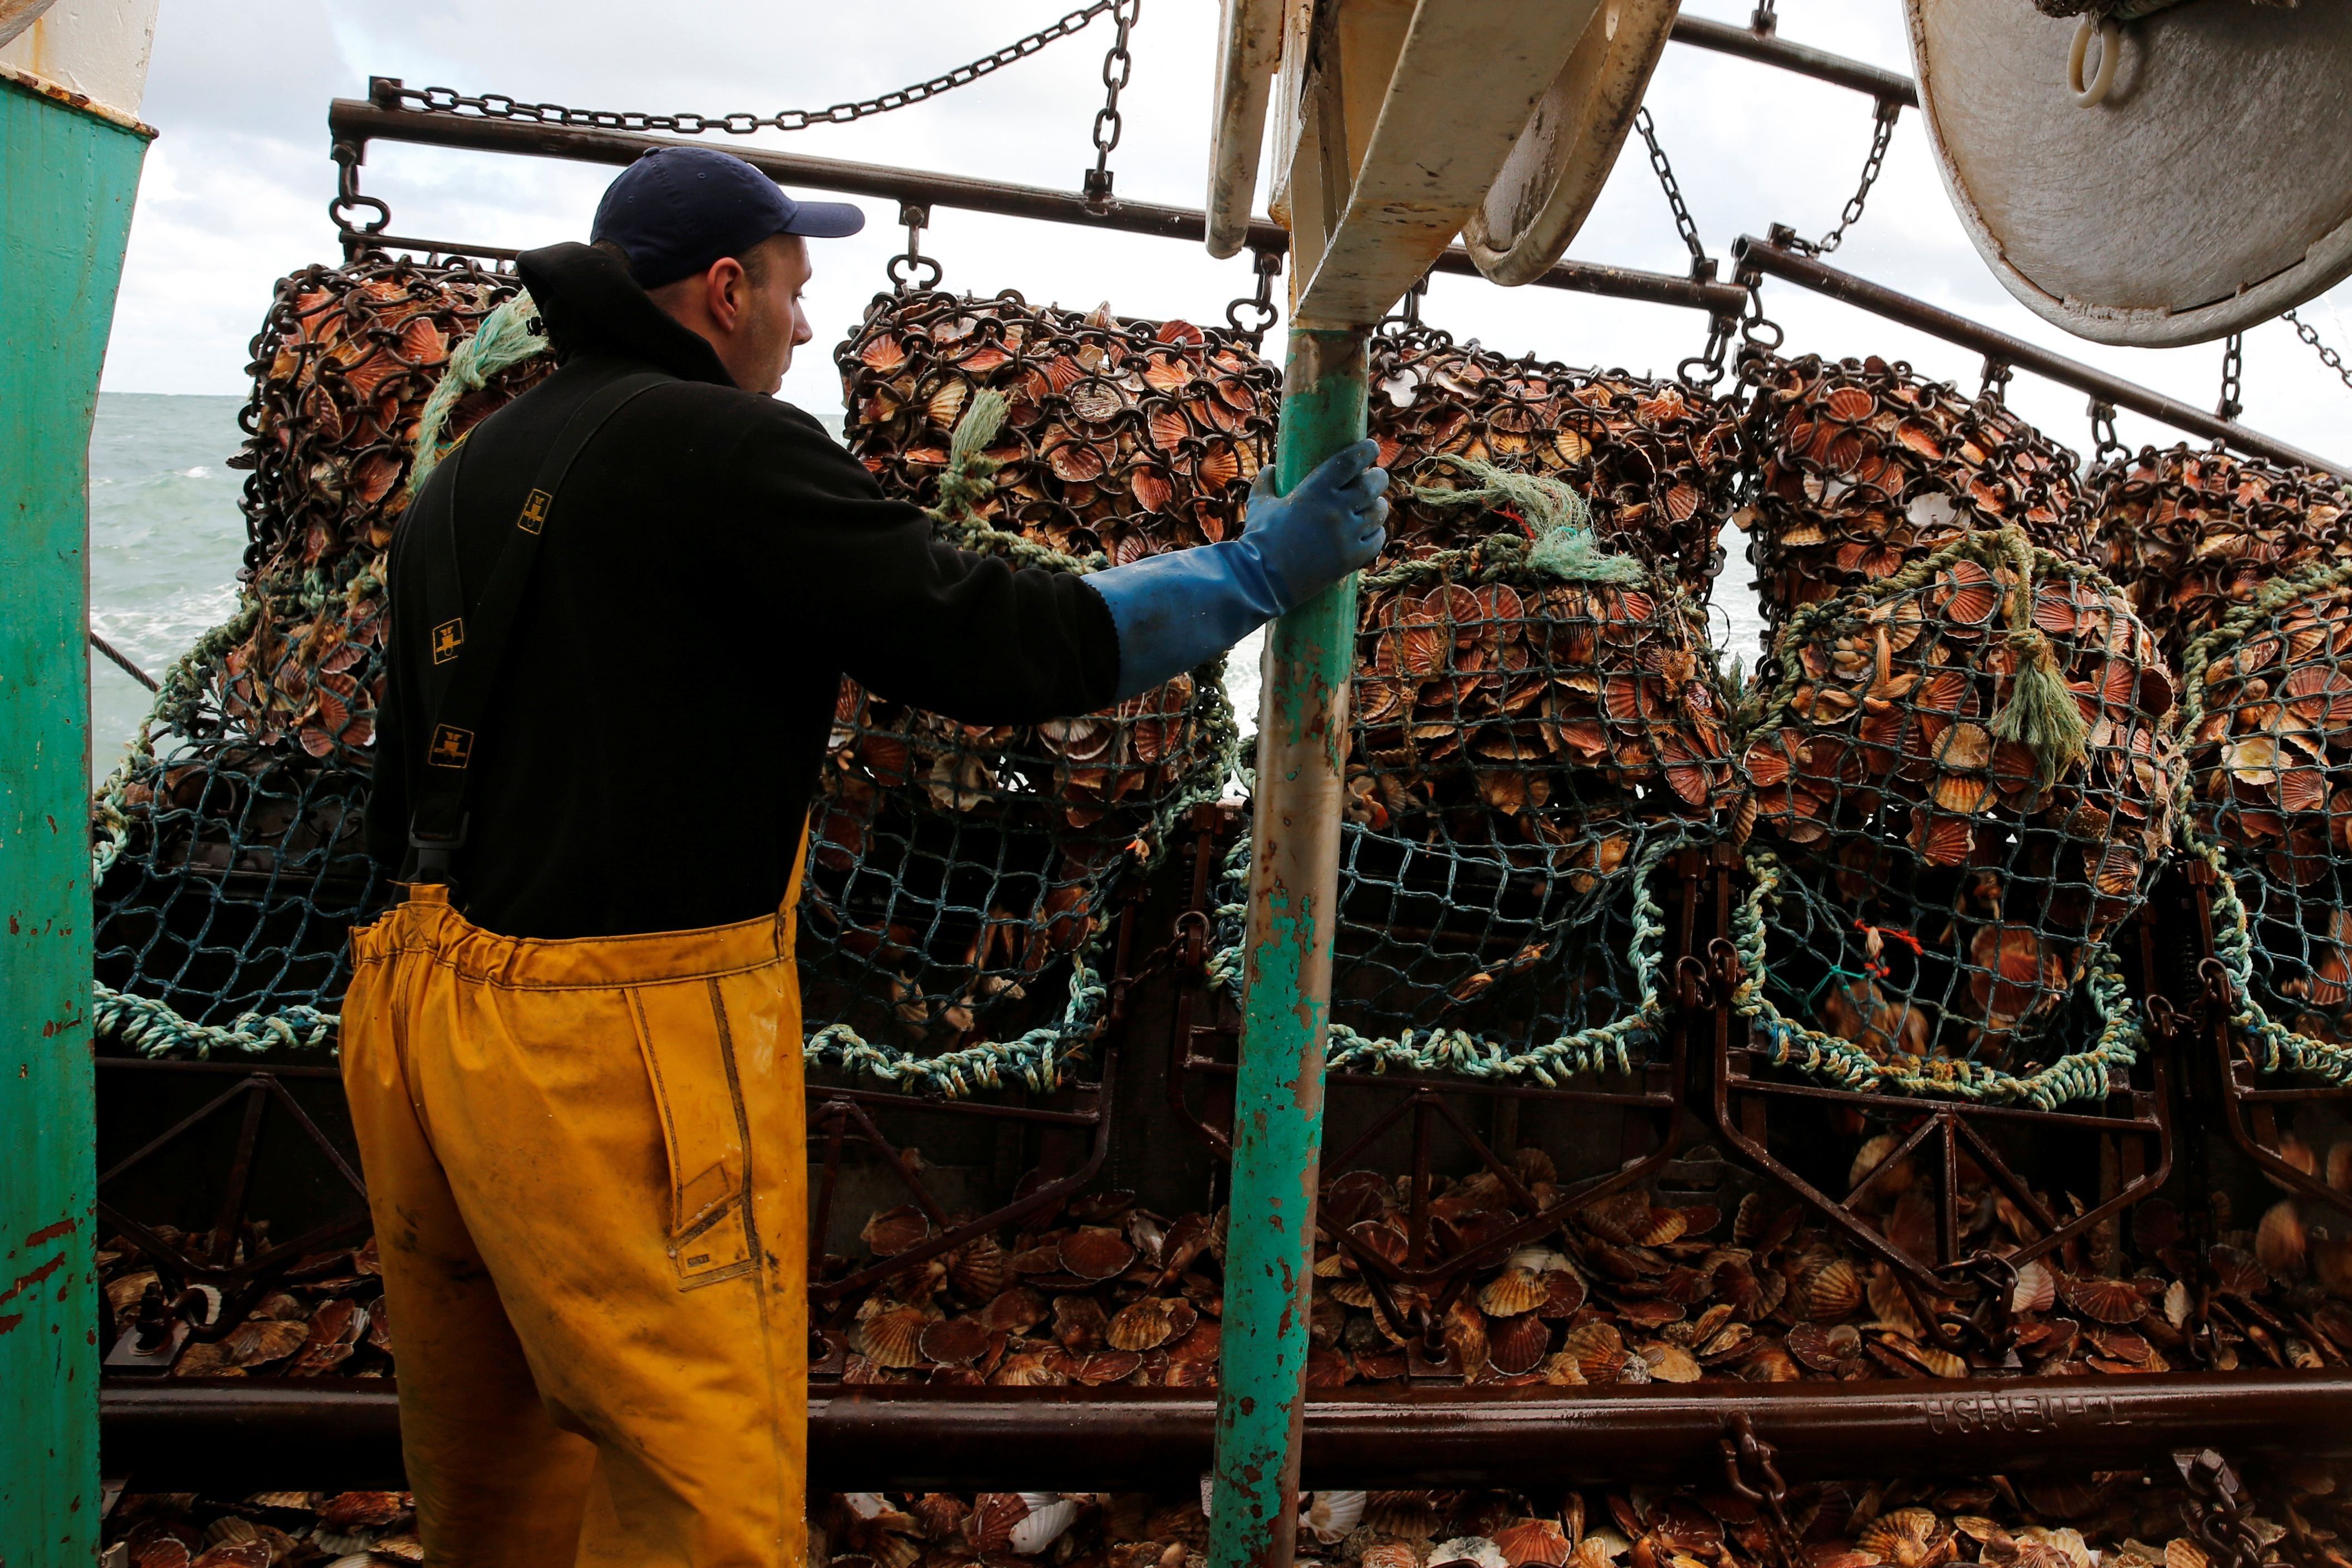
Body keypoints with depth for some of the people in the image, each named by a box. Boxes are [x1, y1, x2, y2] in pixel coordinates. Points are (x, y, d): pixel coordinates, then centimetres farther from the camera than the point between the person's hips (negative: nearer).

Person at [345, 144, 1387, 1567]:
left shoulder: (465, 477, 16)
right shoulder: (725, 450, -11)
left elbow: (404, 792, 19)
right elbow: (997, 645, -16)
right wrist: (1262, 568, -5)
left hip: (426, 1023, 9)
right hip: (623, 1039, -9)